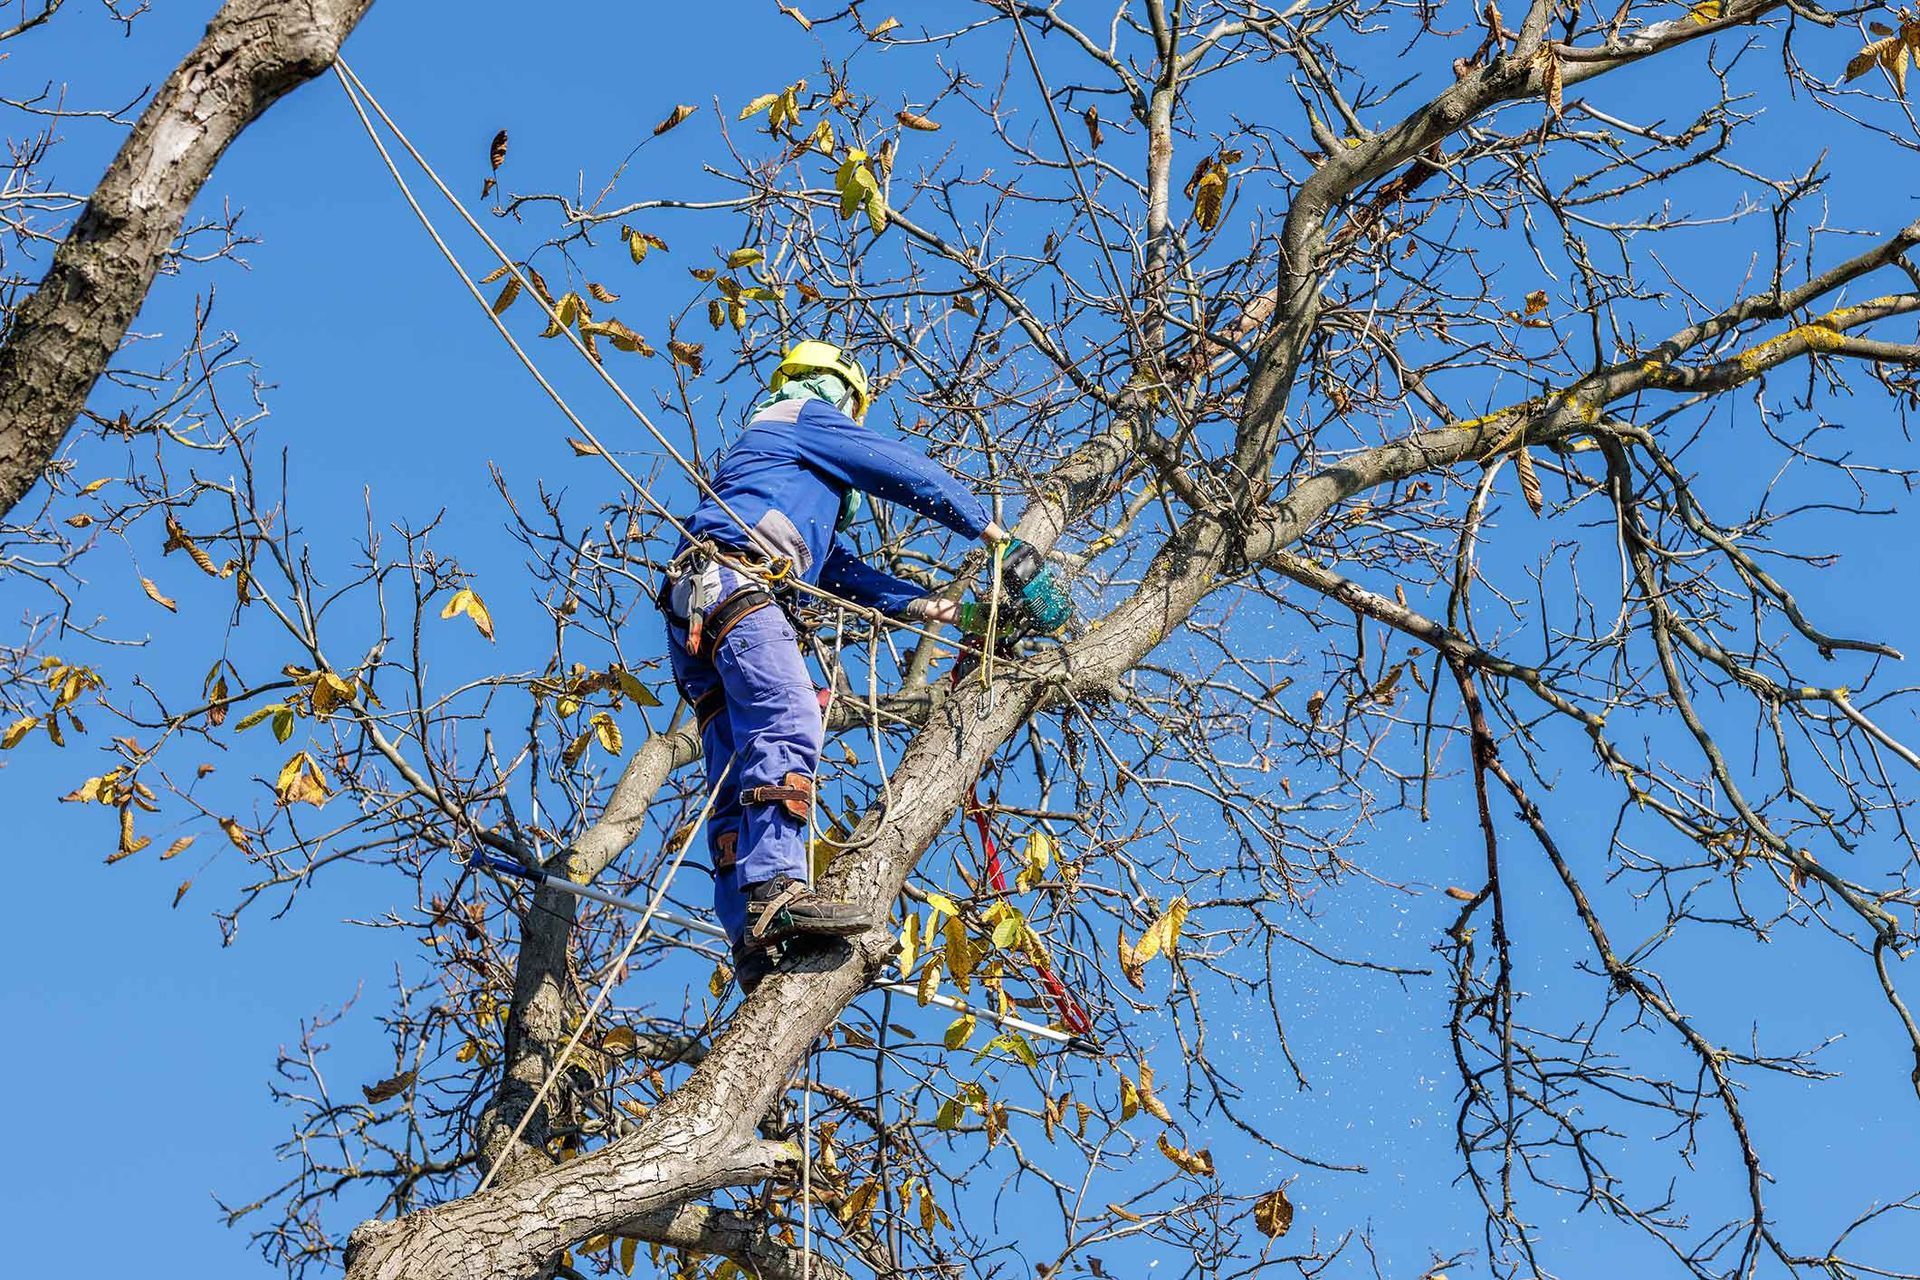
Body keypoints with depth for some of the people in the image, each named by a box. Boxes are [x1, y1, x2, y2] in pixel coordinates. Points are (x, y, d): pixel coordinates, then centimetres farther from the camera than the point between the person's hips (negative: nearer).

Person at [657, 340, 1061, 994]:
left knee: (738, 780, -4)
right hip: (734, 581, -10)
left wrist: (939, 609, 28)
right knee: (787, 725, -28)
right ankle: (777, 891, -46)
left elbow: (846, 572, 35)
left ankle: (751, 940, -16)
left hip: (693, 610, 10)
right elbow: (907, 471, 12)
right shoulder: (806, 418, 17)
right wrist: (987, 526, 24)